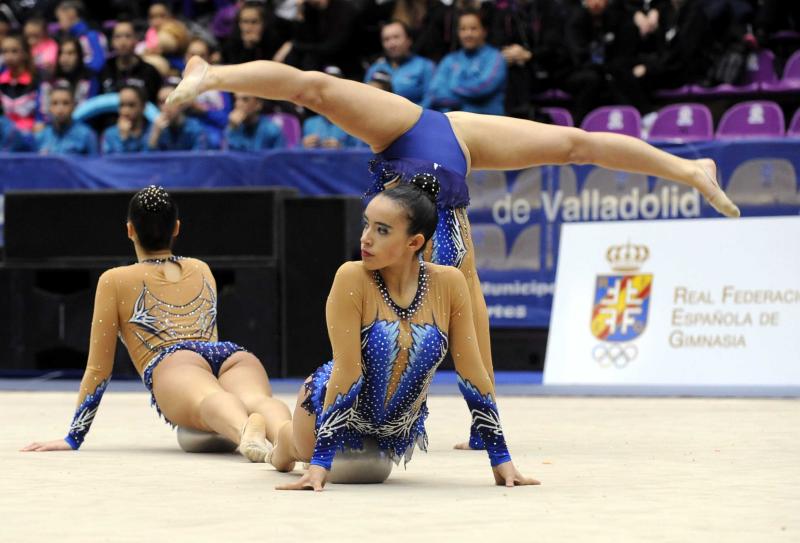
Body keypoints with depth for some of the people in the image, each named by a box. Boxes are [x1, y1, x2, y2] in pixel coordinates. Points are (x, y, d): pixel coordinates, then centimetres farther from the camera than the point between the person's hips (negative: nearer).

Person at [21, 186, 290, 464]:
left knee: (208, 399, -35)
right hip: (233, 354, 3)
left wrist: (74, 437, 31)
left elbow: (99, 370, 24)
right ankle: (285, 432, -69)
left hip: (172, 364, -3)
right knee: (256, 399, -29)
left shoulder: (115, 281, 26)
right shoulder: (202, 270, 37)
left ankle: (246, 429, -74)